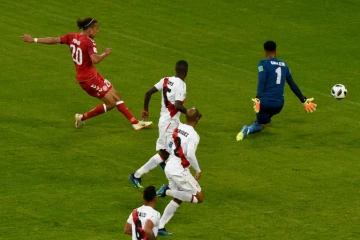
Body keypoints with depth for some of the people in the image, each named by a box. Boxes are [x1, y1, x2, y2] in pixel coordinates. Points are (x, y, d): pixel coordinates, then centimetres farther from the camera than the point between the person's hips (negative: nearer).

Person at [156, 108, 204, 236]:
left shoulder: (178, 128, 5)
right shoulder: (193, 135, -17)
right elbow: (190, 155, -25)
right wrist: (198, 170, -12)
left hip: (169, 168, 8)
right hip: (180, 171, -8)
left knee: (177, 199, 21)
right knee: (199, 198, 3)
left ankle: (160, 227, 16)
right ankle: (168, 191, -8)